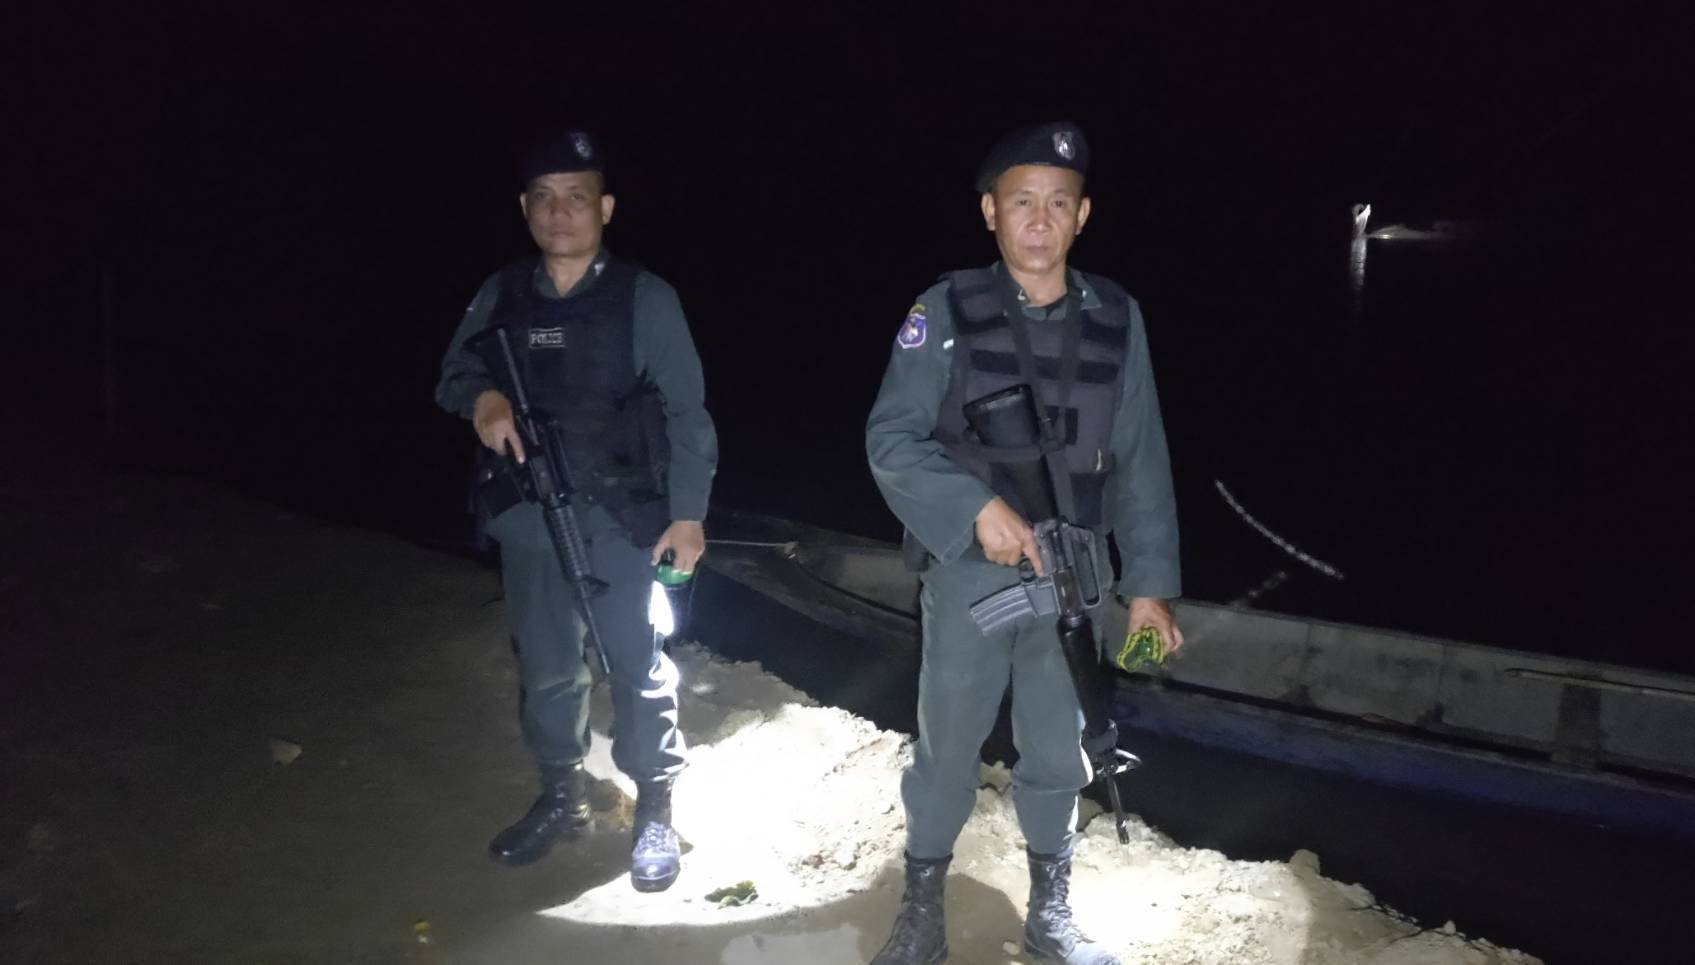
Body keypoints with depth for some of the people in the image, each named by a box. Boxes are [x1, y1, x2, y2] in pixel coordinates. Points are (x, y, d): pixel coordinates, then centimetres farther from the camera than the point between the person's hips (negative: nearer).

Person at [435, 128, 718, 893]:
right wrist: (481, 398, -12)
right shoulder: (500, 295, 4)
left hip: (622, 517, -4)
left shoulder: (644, 298, -7)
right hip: (529, 517, 4)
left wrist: (688, 513, -11)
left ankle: (654, 812, 20)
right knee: (545, 664, 15)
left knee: (638, 665, 3)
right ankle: (561, 798, 34)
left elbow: (686, 411, -6)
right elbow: (452, 376, 13)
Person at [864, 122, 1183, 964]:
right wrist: (978, 505, -23)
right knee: (947, 745, 9)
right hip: (968, 571, -2)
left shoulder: (1116, 318, -1)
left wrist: (1149, 583, 2)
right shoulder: (946, 311, -8)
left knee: (1058, 750, 14)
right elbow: (890, 440, -9)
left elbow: (1141, 461, 3)